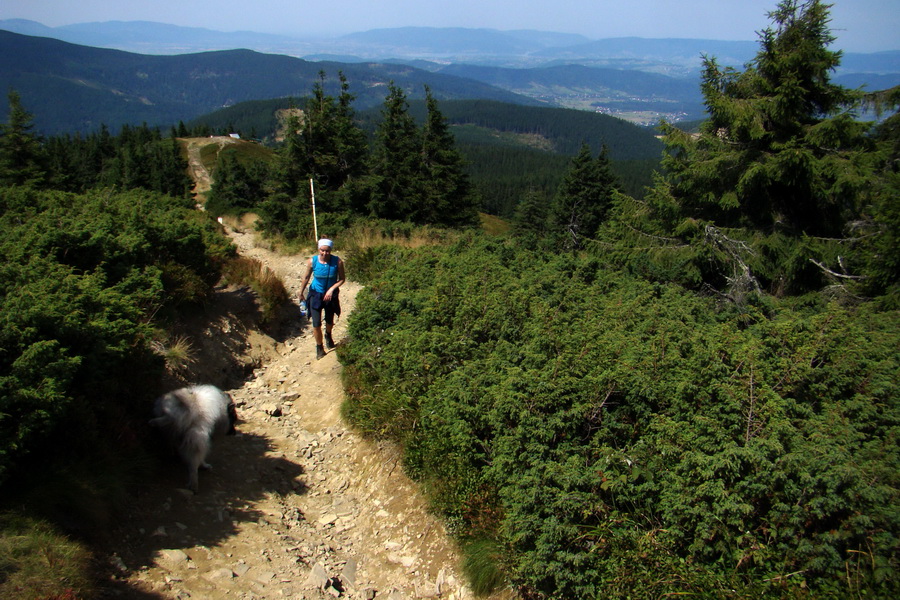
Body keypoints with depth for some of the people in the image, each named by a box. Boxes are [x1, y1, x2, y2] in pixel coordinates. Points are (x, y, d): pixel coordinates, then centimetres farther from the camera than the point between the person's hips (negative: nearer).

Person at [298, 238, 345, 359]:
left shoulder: (337, 262, -21)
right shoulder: (312, 261, -18)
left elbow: (341, 279, -10)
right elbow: (306, 278, -2)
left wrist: (332, 289, -24)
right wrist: (301, 293, 8)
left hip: (331, 295, 1)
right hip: (316, 294, -1)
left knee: (329, 321, 21)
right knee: (316, 324, -5)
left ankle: (328, 336, 55)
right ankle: (319, 347, 19)